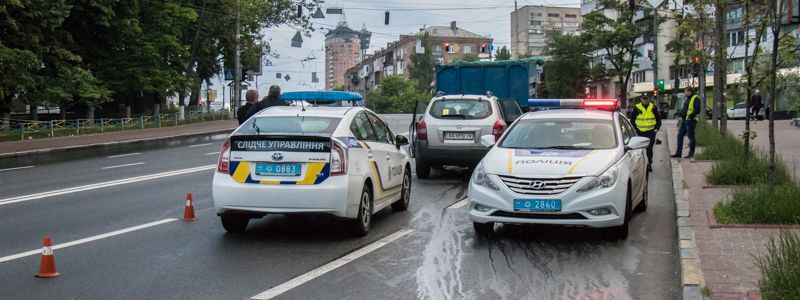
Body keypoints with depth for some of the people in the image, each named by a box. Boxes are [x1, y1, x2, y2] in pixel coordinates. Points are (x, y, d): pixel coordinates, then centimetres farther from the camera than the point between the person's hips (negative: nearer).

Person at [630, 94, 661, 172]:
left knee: (649, 148, -5)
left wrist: (657, 128, 2)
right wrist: (634, 129, 1)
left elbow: (658, 118, 11)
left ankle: (649, 164, 1)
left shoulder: (653, 107, 3)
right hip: (640, 131, 1)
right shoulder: (637, 108, 0)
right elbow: (632, 119, 7)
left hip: (651, 131, -1)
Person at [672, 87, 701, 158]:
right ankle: (678, 153, 12)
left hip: (690, 120, -9)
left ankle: (691, 153, 4)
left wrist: (691, 116, -24)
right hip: (684, 120, 9)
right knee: (680, 136, 8)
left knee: (691, 137, -3)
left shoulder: (696, 99, -8)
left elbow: (697, 109, -17)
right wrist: (680, 112, 10)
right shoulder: (686, 99, 20)